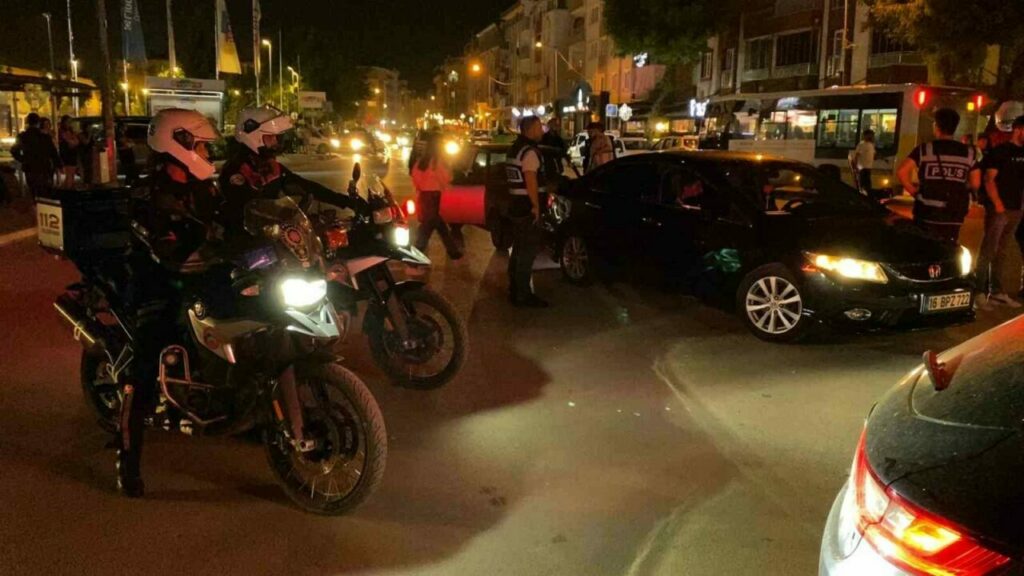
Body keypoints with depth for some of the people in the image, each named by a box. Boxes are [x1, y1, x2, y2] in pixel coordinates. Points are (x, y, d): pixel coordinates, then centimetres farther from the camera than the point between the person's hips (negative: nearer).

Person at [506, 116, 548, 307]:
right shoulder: (529, 151, -16)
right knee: (528, 252, -7)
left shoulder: (516, 148, 16)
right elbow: (530, 180, -22)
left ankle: (515, 291, 24)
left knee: (518, 250, 16)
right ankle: (523, 296, -4)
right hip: (528, 208, -10)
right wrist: (536, 206, -19)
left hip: (517, 206, 10)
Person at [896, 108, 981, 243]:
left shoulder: (925, 149, -3)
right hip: (953, 217, 3)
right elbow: (976, 183, 6)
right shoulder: (968, 153, 5)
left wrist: (913, 190, -1)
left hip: (927, 214, -2)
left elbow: (902, 171, -14)